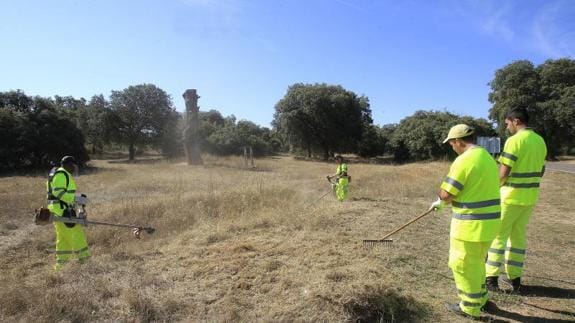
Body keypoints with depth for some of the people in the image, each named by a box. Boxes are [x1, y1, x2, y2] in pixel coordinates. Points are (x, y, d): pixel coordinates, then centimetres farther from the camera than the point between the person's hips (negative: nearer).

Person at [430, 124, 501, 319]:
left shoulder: (464, 160, -19)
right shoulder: (488, 158, 11)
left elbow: (446, 195, -19)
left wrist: (439, 202, 6)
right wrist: (442, 202, 20)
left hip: (471, 224, -9)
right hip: (488, 221, 9)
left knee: (464, 266, 8)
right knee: (476, 263, 25)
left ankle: (470, 308, 23)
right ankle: (480, 299, 39)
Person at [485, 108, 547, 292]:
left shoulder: (515, 140, -16)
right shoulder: (540, 141, 9)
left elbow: (503, 172, -18)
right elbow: (540, 171, 16)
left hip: (511, 196, -7)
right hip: (530, 196, 7)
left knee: (498, 235, 2)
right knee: (519, 236, 16)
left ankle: (491, 277, 8)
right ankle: (515, 277, 23)